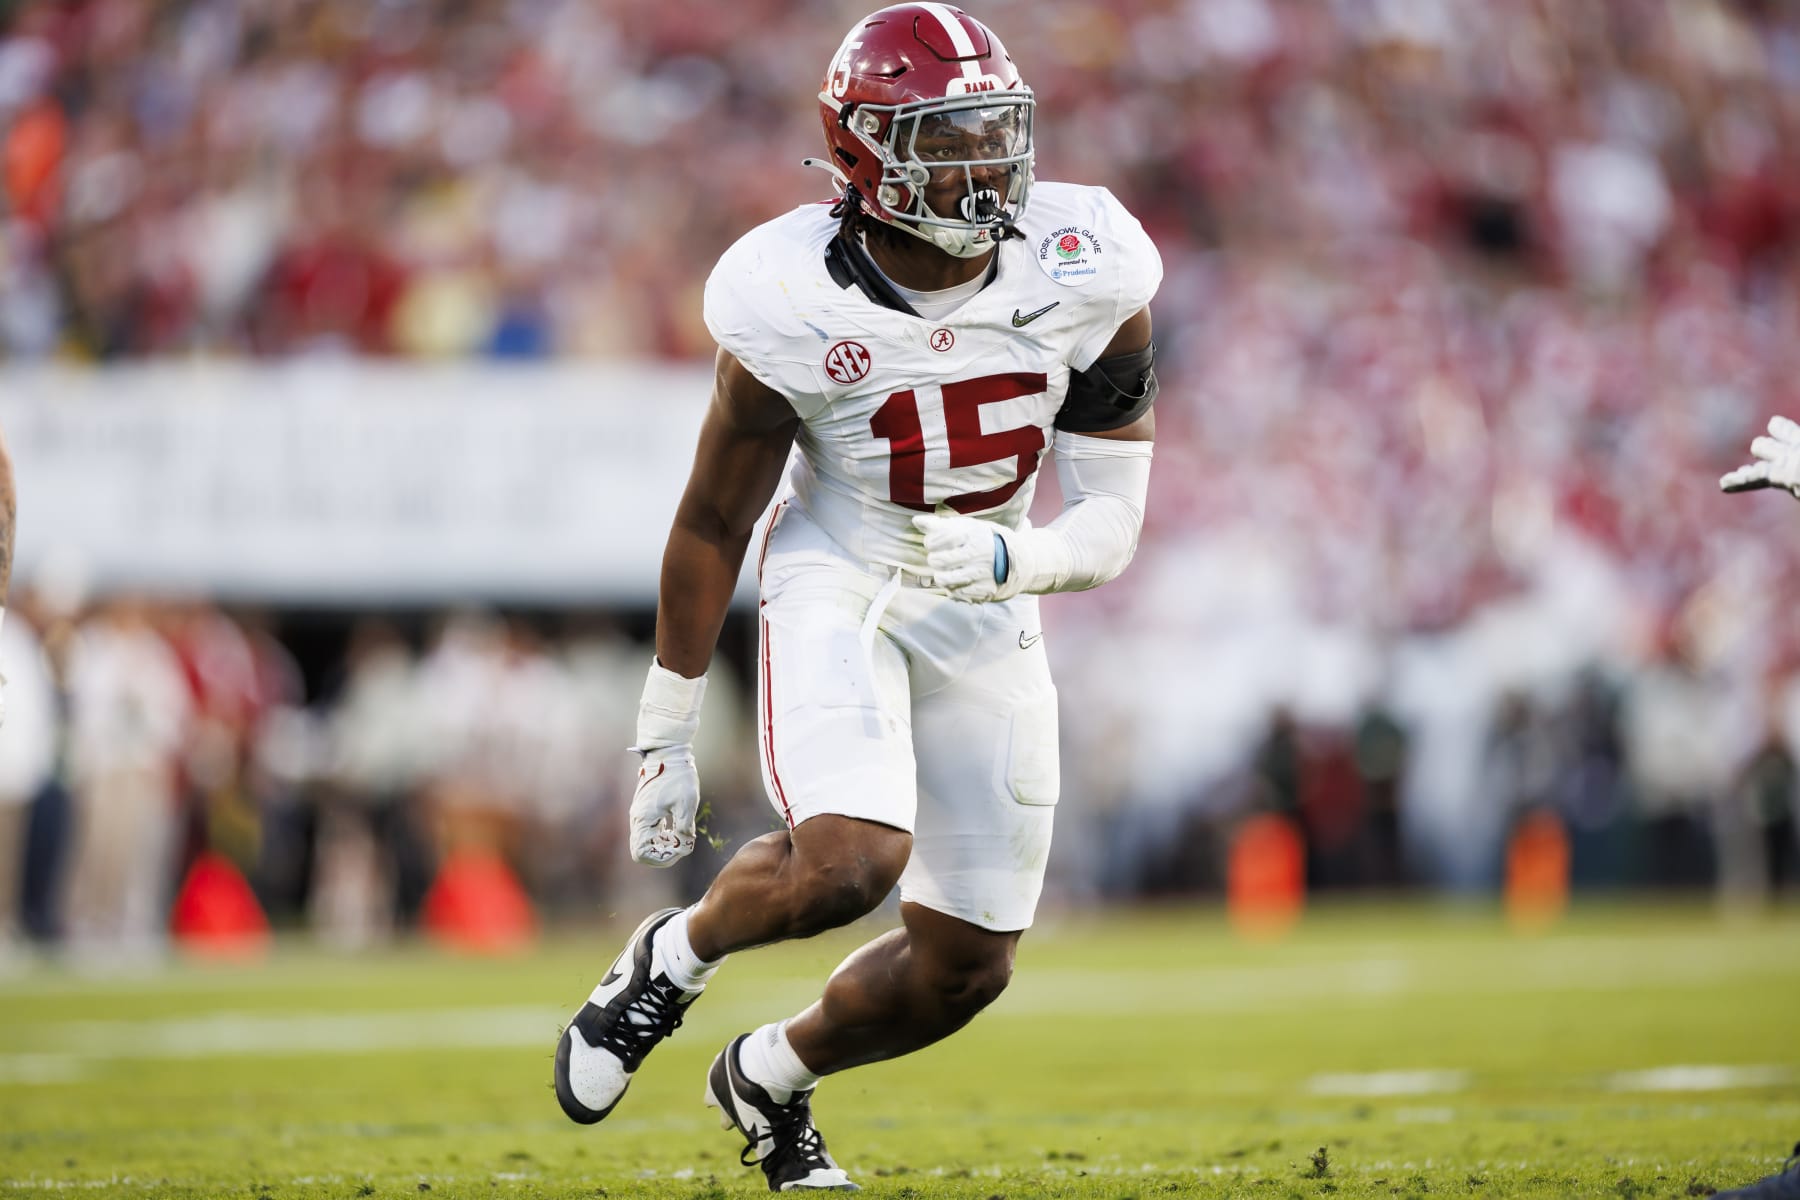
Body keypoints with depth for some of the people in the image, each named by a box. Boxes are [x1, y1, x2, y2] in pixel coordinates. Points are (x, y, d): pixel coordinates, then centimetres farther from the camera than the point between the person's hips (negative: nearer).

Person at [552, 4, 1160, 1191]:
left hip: (988, 616, 4)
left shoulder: (1086, 278, -14)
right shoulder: (794, 305, -20)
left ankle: (768, 1078, 35)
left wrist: (1012, 558, -30)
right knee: (850, 860, -30)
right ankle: (673, 957, 3)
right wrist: (665, 738, -2)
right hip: (837, 590, -4)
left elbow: (1110, 526, -8)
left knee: (963, 969, 5)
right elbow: (712, 527, -8)